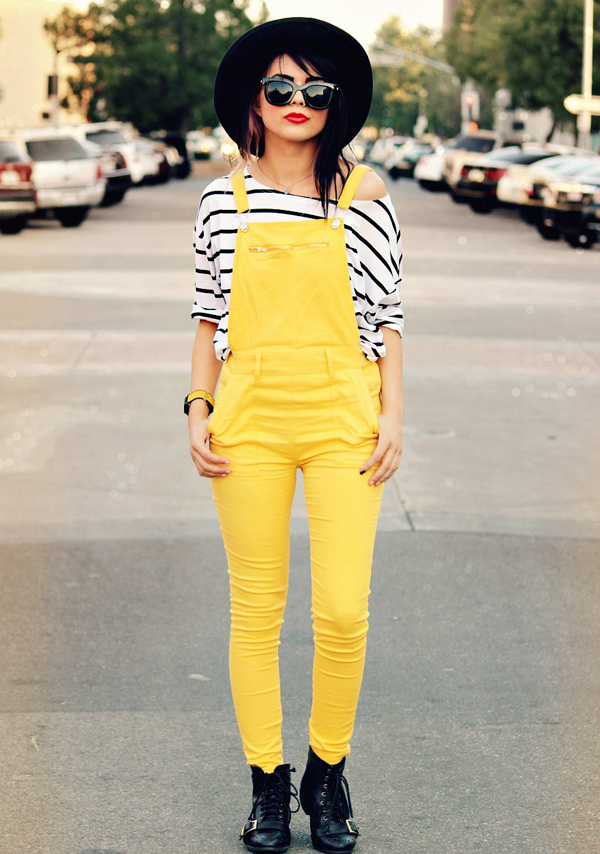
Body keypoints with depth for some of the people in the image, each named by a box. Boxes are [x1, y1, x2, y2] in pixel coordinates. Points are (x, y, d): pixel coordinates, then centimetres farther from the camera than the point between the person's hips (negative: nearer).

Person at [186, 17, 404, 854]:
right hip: (249, 418, 1)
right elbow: (210, 316, 12)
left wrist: (392, 412, -1)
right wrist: (198, 408, 3)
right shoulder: (224, 197, 8)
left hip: (343, 416, -1)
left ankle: (328, 771, 16)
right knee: (256, 610, 4)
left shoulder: (365, 194, 4)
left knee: (344, 609, -6)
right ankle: (268, 782, 18)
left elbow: (388, 315, 7)